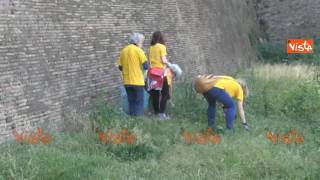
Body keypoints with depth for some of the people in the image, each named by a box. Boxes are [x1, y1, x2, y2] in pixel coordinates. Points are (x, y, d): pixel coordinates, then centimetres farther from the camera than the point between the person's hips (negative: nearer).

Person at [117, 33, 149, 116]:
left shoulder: (123, 51, 8)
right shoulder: (138, 50, -9)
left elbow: (120, 67, 9)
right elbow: (146, 66, -14)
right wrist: (147, 64, 7)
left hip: (127, 81, 5)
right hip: (137, 81, -5)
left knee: (131, 103, 14)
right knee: (139, 103, 3)